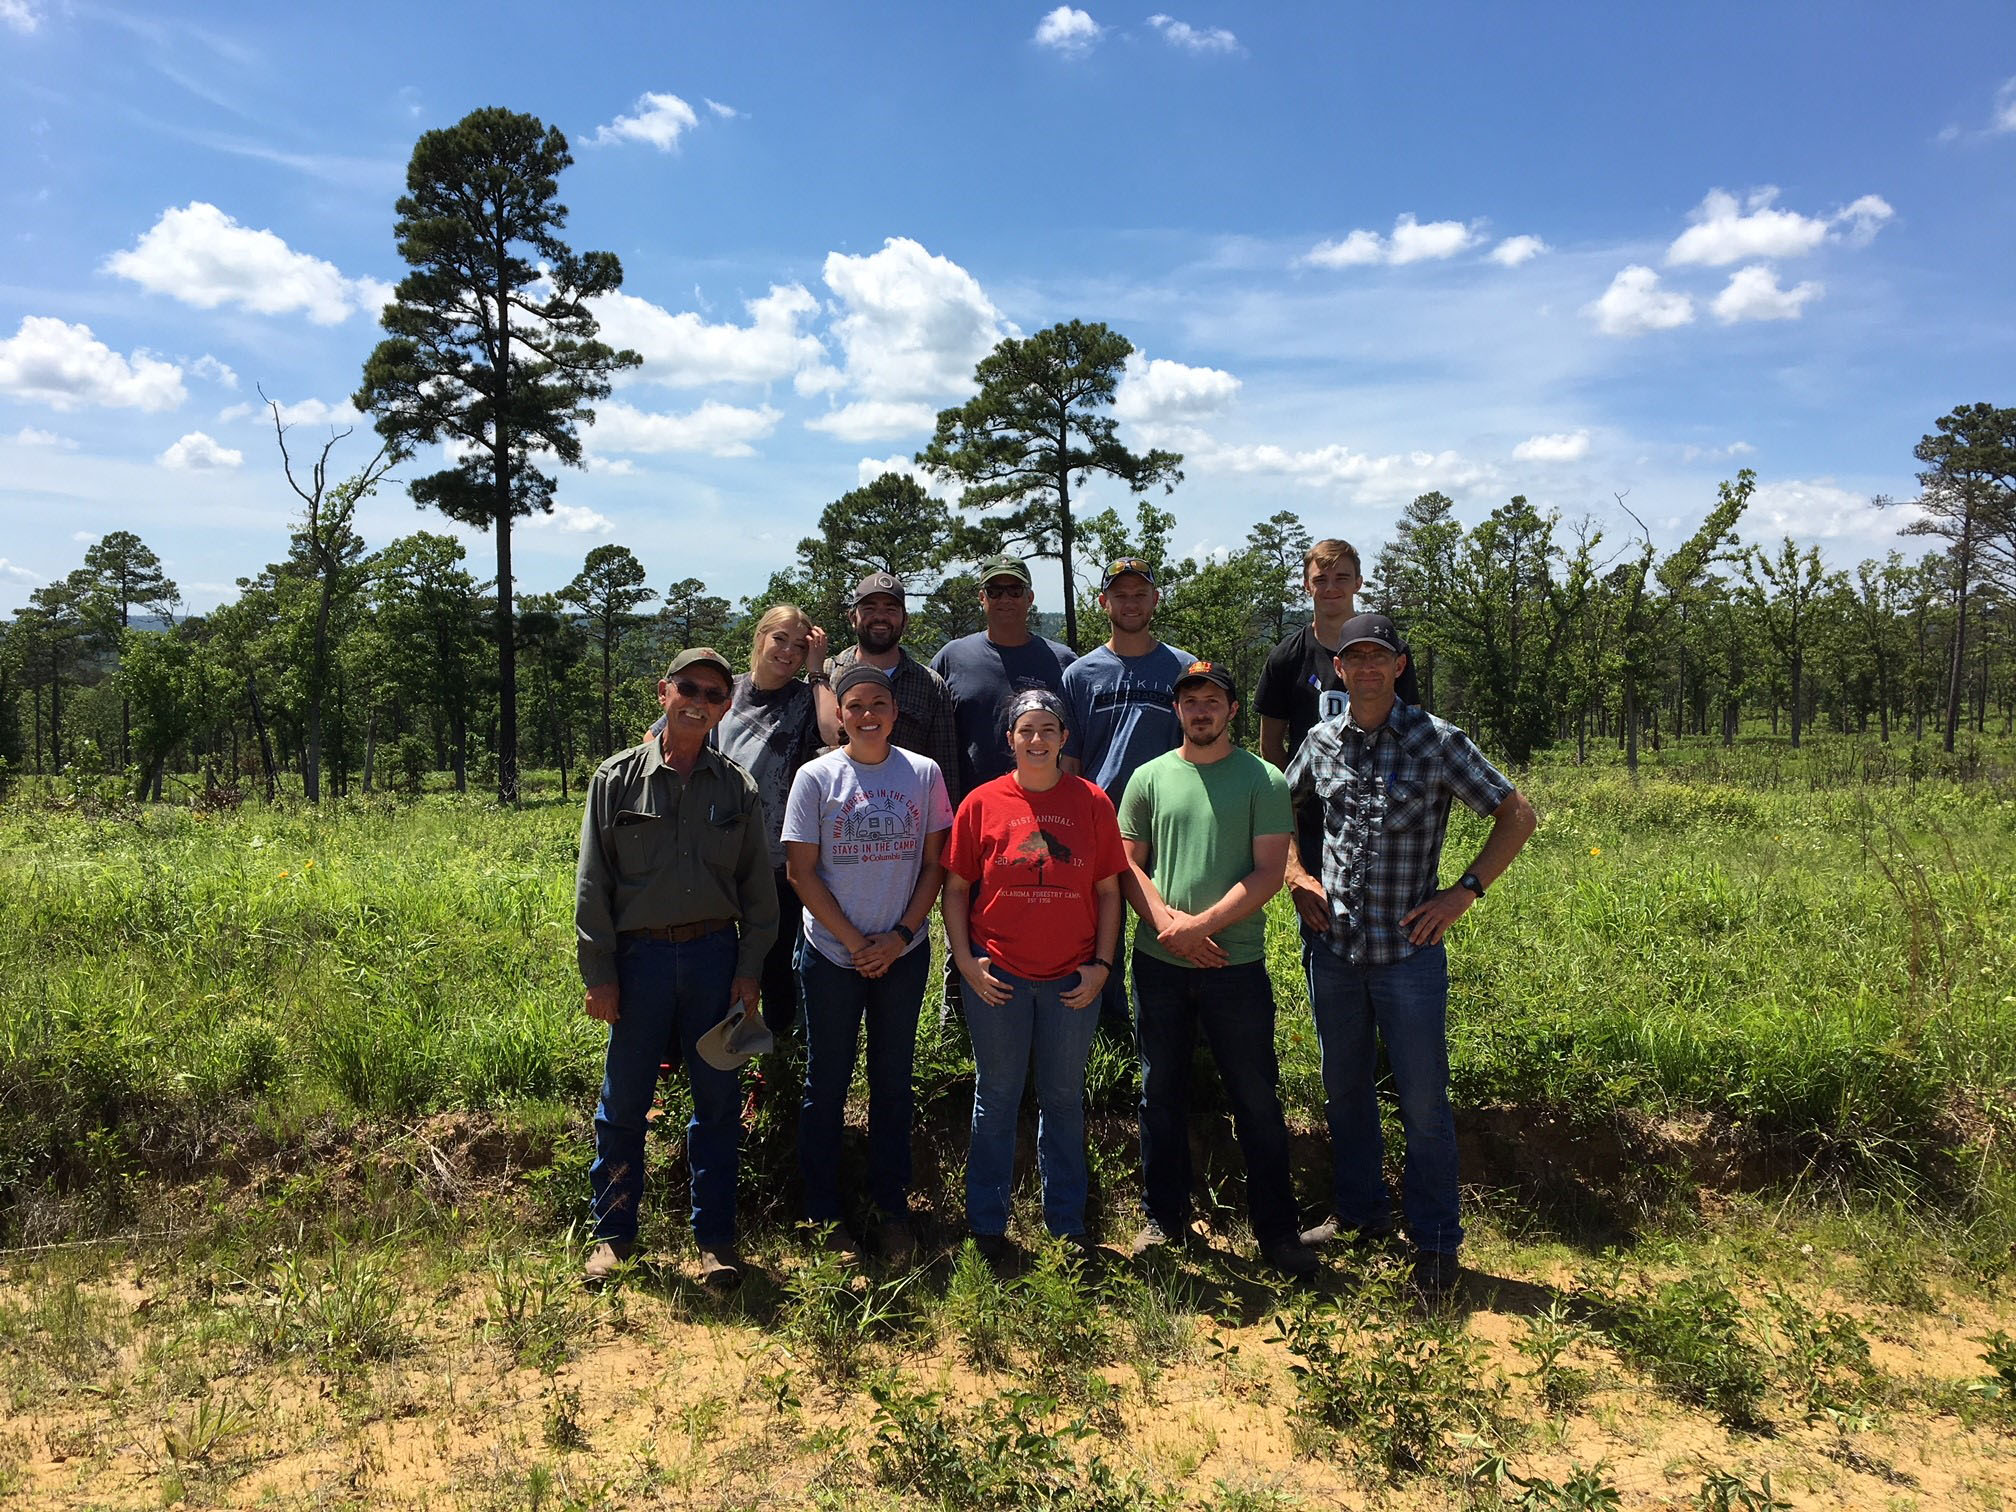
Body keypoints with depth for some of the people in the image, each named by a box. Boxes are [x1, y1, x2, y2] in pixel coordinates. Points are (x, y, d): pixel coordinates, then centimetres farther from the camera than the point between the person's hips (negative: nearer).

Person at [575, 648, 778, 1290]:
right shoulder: (617, 778, 1)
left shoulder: (738, 787, 5)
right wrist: (598, 972, -3)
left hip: (716, 955, 1)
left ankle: (715, 1237, 21)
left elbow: (758, 885, 8)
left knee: (717, 1100, 8)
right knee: (624, 1100, 8)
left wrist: (750, 967, 1)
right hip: (639, 955, -1)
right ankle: (613, 1234, 25)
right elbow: (592, 884, 1)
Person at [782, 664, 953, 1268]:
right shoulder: (816, 777, -4)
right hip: (831, 955, -1)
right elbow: (802, 873, -5)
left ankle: (892, 1206, 25)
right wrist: (856, 943, -9)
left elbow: (933, 865, 2)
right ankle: (824, 1214, 20)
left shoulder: (924, 774, 0)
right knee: (826, 1083, 7)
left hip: (904, 954, 2)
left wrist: (898, 936, -9)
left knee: (893, 1081, 12)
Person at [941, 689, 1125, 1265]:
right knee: (996, 1098, 10)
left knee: (1064, 1098, 13)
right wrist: (965, 960, -6)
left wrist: (1102, 964, -3)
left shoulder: (1092, 802, 1)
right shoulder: (982, 803, -2)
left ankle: (1067, 1223, 28)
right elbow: (955, 889, 2)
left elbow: (1108, 891, 3)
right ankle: (987, 1225, 24)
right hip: (997, 978, -1)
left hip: (1073, 979, 1)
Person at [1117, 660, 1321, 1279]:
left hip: (1237, 964, -2)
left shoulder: (1264, 781, 0)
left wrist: (1202, 924, -14)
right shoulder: (1149, 777, 7)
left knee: (1257, 1099, 4)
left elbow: (1269, 873, -7)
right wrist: (1168, 921, -10)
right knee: (1160, 1093, 12)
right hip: (1159, 963, 3)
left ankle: (1278, 1231, 18)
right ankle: (1164, 1218, 27)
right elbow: (1128, 863, 6)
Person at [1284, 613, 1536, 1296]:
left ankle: (1436, 1241, 22)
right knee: (1343, 1088, 16)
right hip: (1332, 947, 4)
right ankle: (1360, 1212, 35)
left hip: (1409, 950, -4)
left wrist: (1465, 891, -8)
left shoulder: (1438, 741, -7)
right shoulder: (1320, 743, 3)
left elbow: (1517, 814, -3)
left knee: (1423, 1102, 4)